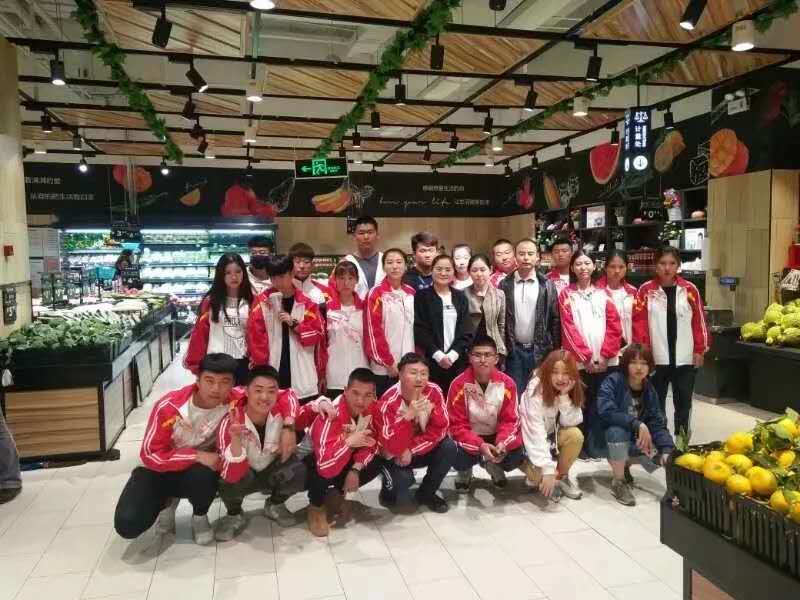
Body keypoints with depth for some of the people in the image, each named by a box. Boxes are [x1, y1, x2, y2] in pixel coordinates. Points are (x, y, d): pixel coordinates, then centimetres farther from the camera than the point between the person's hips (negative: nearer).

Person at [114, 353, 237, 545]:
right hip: (161, 469, 0)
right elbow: (150, 455, -22)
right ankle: (167, 502, 15)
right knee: (127, 524, -21)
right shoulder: (168, 407, -25)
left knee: (203, 476, -38)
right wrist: (197, 455, -31)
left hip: (201, 470, 0)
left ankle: (200, 517, -1)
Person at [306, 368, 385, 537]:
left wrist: (356, 469, -21)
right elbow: (325, 466, -46)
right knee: (322, 472, -36)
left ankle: (338, 494, 11)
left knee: (377, 462, -16)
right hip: (313, 457, -5)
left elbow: (372, 443, -8)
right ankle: (316, 506, -1)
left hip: (347, 456, 6)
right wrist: (349, 442, -53)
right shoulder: (332, 415, -38)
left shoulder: (372, 406, -20)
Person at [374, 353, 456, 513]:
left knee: (449, 447, -21)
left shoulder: (433, 391, -17)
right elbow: (393, 446, -32)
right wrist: (409, 415, -45)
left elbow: (439, 430, -14)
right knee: (402, 480, -31)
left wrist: (411, 450, -23)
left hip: (421, 451, 4)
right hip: (395, 455, -4)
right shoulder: (389, 402, -27)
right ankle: (389, 489, 8)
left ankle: (426, 493, 1)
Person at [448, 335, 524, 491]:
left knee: (517, 457, -23)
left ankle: (493, 465, 16)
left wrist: (502, 442, -30)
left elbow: (510, 420, -9)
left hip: (496, 436, 2)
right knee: (457, 460, -30)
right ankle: (465, 471, 12)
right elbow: (457, 425, -17)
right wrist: (480, 446, -33)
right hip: (469, 437, -2)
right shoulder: (459, 384, -20)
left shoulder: (507, 383, -14)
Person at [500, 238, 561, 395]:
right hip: (514, 350, 0)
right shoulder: (505, 285, 2)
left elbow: (555, 320, 1)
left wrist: (555, 351, -3)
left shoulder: (547, 285, 2)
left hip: (540, 350, 0)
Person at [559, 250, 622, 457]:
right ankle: (582, 447, 10)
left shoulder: (603, 293, 10)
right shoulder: (566, 294, 4)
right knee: (581, 404, 0)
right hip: (579, 361, -2)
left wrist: (604, 354, -6)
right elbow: (569, 329, -3)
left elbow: (615, 326, 4)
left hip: (605, 360, 2)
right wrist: (586, 356, -10)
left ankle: (597, 446, 12)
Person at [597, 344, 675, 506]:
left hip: (635, 440, 5)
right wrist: (637, 424, -37)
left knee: (666, 455, -12)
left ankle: (625, 464, 16)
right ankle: (619, 482, -14)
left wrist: (668, 449, -25)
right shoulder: (612, 382, -19)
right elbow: (606, 411, -33)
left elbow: (657, 423, -10)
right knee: (618, 431, -36)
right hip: (607, 440, -5)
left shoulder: (650, 391, -3)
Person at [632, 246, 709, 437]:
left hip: (684, 358, 2)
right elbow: (639, 322, -5)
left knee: (683, 401, 11)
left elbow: (699, 321, 4)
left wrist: (700, 350, 3)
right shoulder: (646, 290, -4)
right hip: (656, 358, -1)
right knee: (656, 402, 10)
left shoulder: (690, 289, 2)